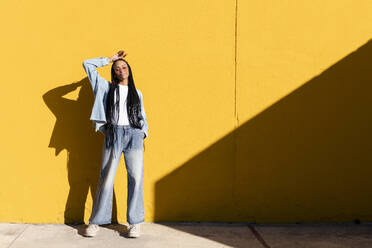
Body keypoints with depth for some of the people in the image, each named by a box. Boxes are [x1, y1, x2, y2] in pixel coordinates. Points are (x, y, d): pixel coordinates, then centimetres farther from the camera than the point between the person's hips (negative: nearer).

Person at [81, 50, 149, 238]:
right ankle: (95, 222, 6)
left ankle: (135, 223, 2)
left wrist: (143, 134, 6)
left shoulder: (136, 93, 21)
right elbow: (87, 65, 16)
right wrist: (109, 59, 20)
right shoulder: (106, 87, 16)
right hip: (113, 134, -1)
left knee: (135, 178, -4)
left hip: (134, 135, 2)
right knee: (106, 178, -3)